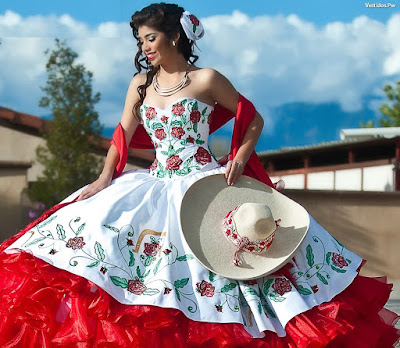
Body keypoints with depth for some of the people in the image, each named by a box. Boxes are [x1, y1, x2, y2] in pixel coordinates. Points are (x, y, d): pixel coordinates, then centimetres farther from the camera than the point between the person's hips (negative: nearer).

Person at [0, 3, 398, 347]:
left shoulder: (206, 80, -2)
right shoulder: (140, 84, 11)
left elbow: (253, 120, 4)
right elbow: (123, 136, 10)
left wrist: (240, 159, -11)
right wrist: (105, 179, -4)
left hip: (205, 184, -4)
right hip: (154, 187, 4)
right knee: (97, 228, -10)